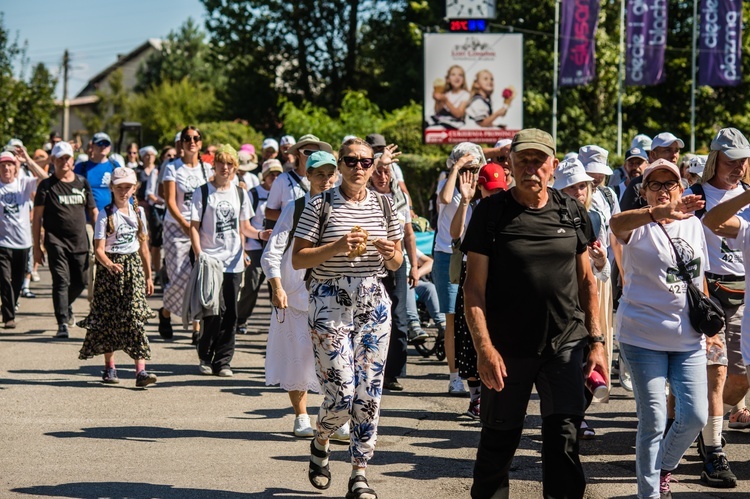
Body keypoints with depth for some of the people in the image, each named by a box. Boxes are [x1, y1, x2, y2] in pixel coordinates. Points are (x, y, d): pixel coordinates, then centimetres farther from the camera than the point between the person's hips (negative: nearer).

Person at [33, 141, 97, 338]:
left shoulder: (82, 183, 10)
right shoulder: (46, 186, 0)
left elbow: (93, 211, 16)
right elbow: (37, 218, 0)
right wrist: (36, 247, -5)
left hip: (80, 241, 4)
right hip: (56, 241, -4)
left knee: (81, 281, 10)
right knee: (61, 281, -11)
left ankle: (66, 305, 40)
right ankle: (62, 324, -10)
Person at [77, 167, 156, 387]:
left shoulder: (138, 212, 8)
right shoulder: (106, 214, -5)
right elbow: (99, 248, -12)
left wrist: (148, 276, 15)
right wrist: (109, 264, -32)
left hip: (134, 266, 2)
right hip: (110, 267, -2)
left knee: (136, 317, -9)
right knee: (109, 318, 4)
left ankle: (141, 370, -16)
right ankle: (109, 367, 20)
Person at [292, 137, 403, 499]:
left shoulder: (383, 205, 8)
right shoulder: (320, 206, -3)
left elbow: (396, 264, 14)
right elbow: (297, 259, -6)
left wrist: (390, 252, -9)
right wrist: (338, 247, -19)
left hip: (373, 305, 4)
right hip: (331, 306, -4)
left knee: (369, 394, 1)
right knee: (341, 395, -8)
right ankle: (320, 442, 24)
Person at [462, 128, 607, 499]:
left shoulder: (572, 213, 5)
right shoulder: (491, 213, -4)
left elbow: (586, 280, 13)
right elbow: (474, 287, -6)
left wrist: (596, 341, 7)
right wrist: (484, 347, -15)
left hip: (564, 344, 2)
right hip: (508, 350, -1)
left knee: (563, 437, -7)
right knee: (498, 441, 9)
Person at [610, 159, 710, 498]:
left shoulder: (693, 225, 9)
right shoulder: (640, 227, -7)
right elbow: (617, 223, -32)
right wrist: (662, 212, -49)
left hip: (688, 339, 5)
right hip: (644, 337, -4)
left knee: (695, 415, 1)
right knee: (653, 421, -2)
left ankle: (663, 468, 28)